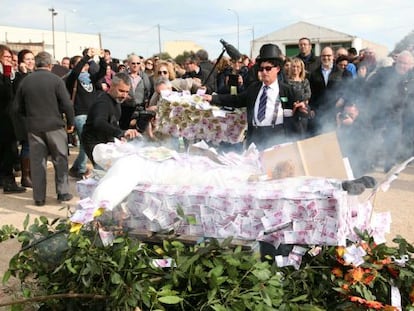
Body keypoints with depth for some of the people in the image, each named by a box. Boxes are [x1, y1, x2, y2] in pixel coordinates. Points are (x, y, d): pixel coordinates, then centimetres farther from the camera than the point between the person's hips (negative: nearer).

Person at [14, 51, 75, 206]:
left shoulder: (25, 81, 1)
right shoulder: (56, 80, -9)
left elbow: (19, 107, 7)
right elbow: (66, 104, -10)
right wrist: (70, 122, 3)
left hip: (33, 127, 3)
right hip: (54, 126, -3)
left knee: (37, 162, 7)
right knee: (60, 160, 9)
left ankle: (39, 197, 10)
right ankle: (63, 193, 12)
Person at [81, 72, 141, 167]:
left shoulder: (116, 100, 7)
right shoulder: (103, 102, -24)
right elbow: (99, 123, -45)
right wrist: (122, 133, -58)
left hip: (107, 142, 9)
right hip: (94, 144, -9)